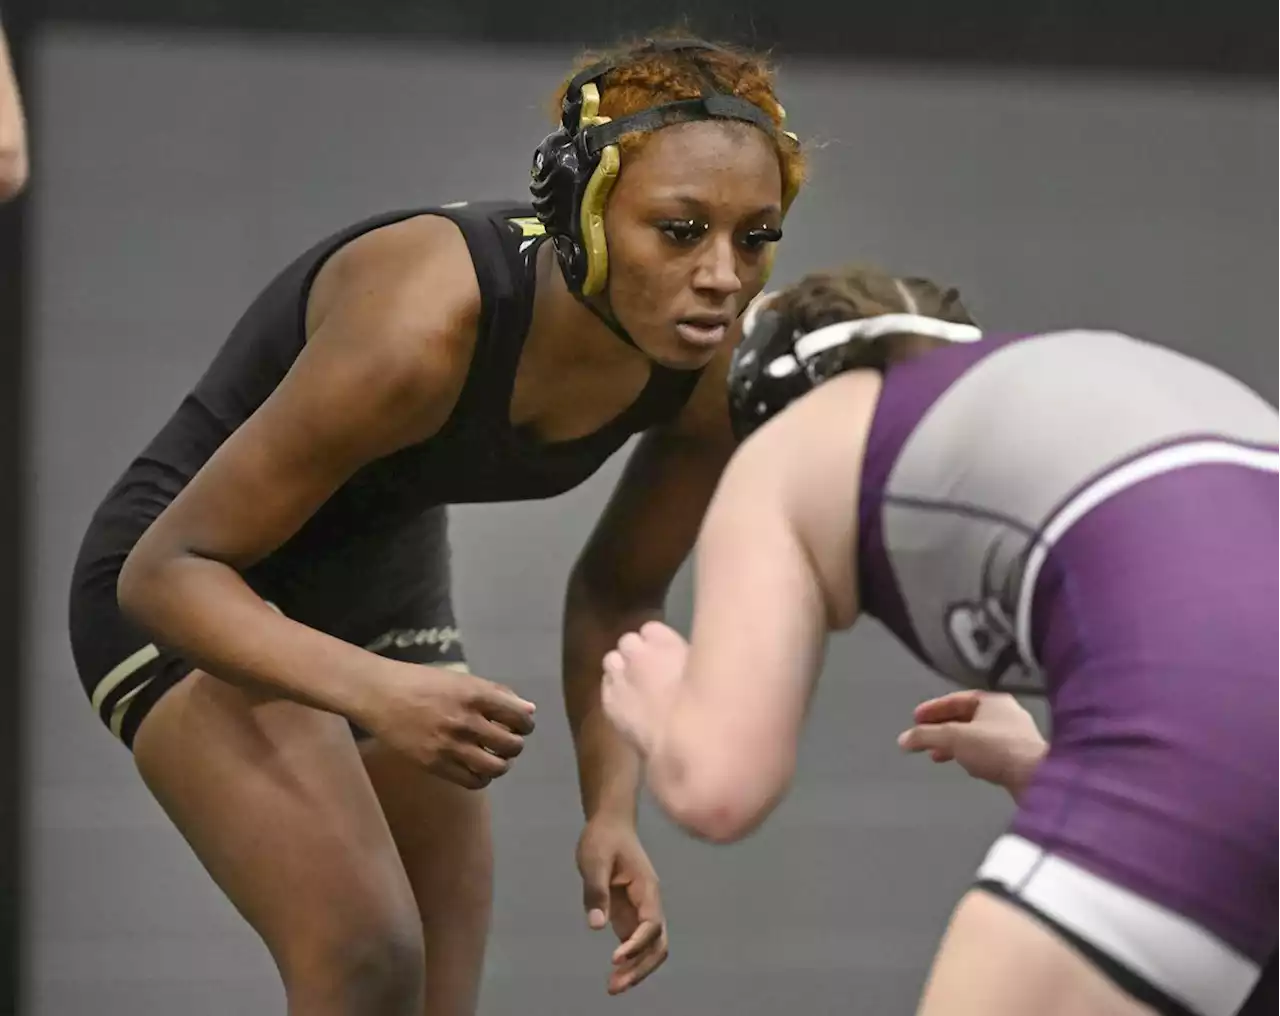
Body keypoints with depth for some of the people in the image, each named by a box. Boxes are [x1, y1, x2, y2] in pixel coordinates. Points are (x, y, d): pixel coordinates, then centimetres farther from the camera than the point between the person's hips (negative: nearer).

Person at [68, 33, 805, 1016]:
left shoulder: (718, 376, -16)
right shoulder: (424, 324, -35)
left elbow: (617, 598, 3)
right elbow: (165, 571, -29)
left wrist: (612, 810, -10)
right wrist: (375, 691, -43)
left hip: (387, 585, 7)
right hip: (198, 595, -6)